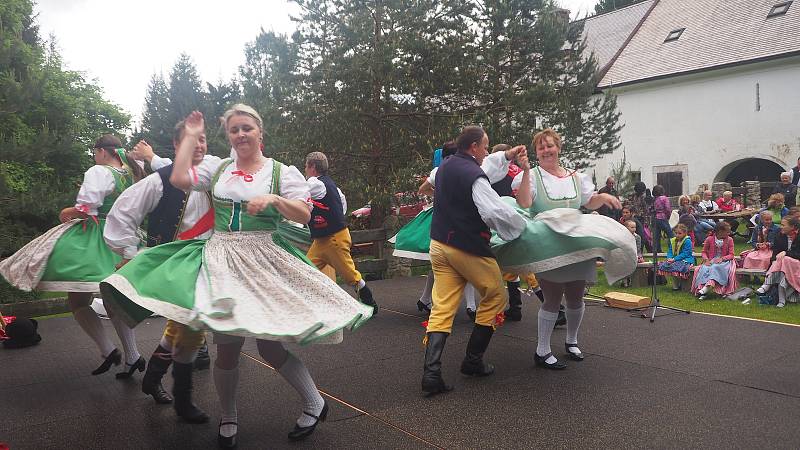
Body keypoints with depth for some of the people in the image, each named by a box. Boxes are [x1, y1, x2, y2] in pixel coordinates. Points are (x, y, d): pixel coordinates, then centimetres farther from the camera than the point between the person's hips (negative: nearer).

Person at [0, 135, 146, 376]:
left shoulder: (98, 172, -11)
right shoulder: (132, 174, 10)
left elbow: (86, 208, -18)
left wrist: (66, 213, 0)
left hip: (91, 239, -8)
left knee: (77, 300, 2)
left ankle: (108, 351, -3)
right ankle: (132, 356, 10)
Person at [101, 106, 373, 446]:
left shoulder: (283, 172, 3)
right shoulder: (218, 168, 12)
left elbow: (304, 215, -3)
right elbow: (178, 179, -2)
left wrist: (274, 199, -18)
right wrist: (190, 137, 6)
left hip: (265, 263, -3)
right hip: (221, 262, 3)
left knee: (270, 346, 0)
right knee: (226, 346, 3)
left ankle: (315, 404, 21)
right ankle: (228, 418, 27)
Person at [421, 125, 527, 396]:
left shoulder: (445, 166, 9)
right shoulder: (475, 177, -19)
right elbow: (496, 213, -27)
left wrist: (506, 156, 30)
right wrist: (522, 225, -11)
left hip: (439, 244, 8)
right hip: (468, 248, -8)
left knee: (442, 308, 5)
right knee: (495, 298, 14)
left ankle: (431, 372, -6)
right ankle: (473, 361, 19)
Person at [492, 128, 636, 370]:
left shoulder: (576, 176, 14)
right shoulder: (532, 176, -1)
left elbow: (589, 203, 19)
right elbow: (524, 204, -17)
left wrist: (603, 197, -2)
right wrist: (526, 172, -22)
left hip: (578, 246, 5)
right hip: (548, 248, -5)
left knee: (575, 297, 13)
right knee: (553, 298, -6)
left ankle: (572, 341, 35)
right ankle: (542, 351, 7)